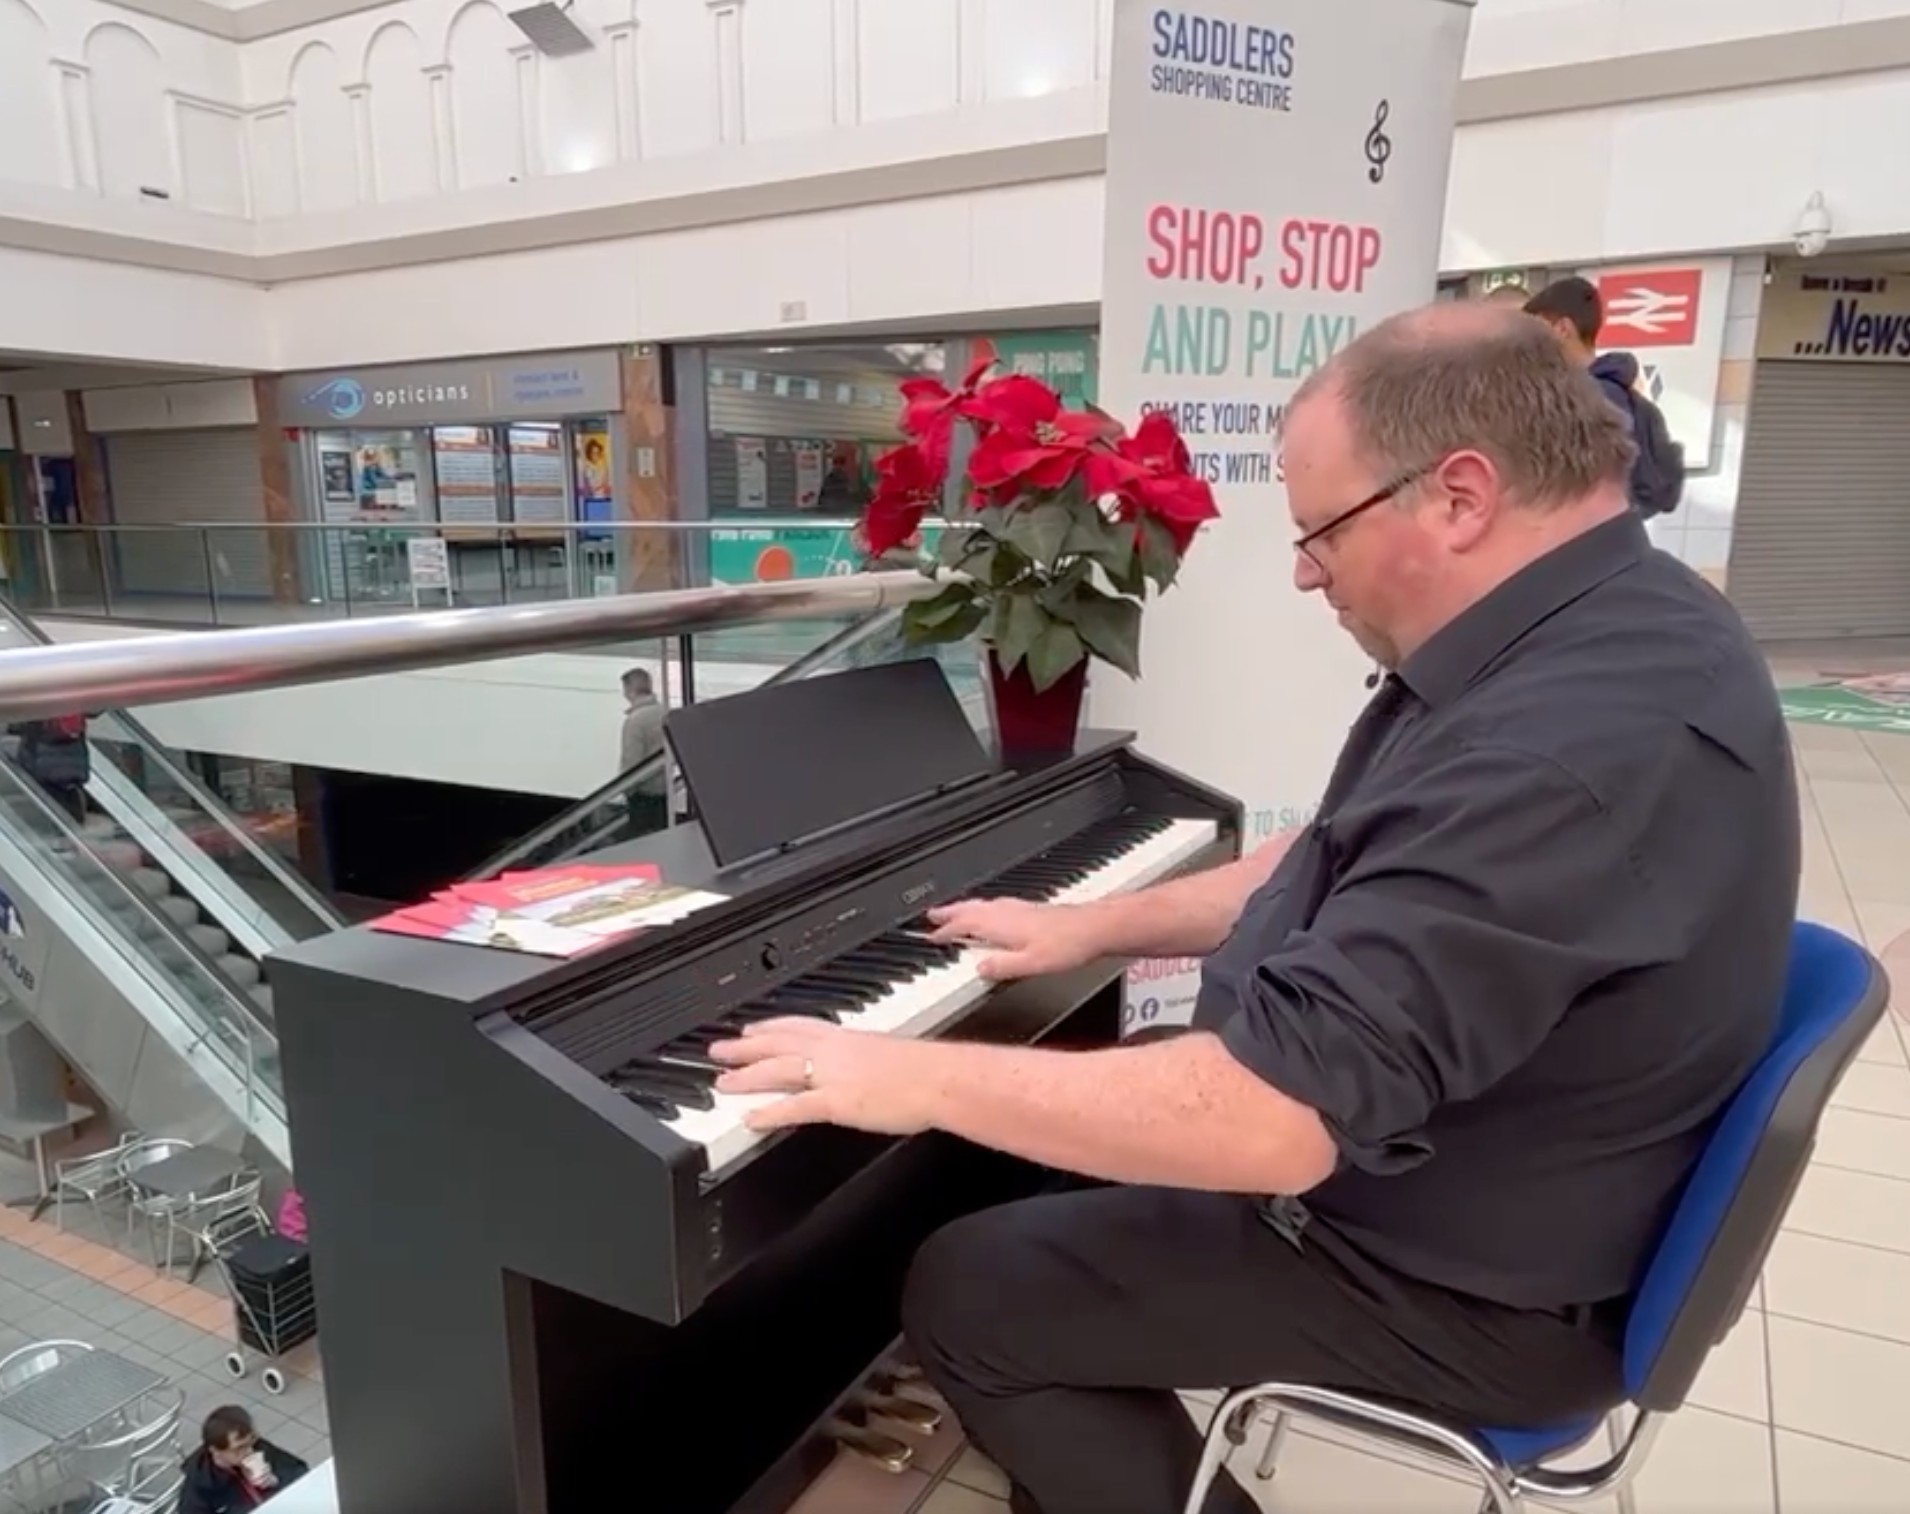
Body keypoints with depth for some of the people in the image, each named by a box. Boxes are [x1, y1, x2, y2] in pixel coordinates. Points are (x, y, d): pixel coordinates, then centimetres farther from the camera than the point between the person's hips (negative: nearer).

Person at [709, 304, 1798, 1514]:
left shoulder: (1574, 740, -34)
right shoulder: (1585, 636, 1)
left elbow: (1274, 1118, -37)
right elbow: (1339, 875, 12)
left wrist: (928, 1080, -25)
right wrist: (1091, 928, 12)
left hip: (1466, 1279, -9)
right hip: (1437, 1149, 10)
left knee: (963, 1291, -4)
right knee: (1033, 1188, 17)